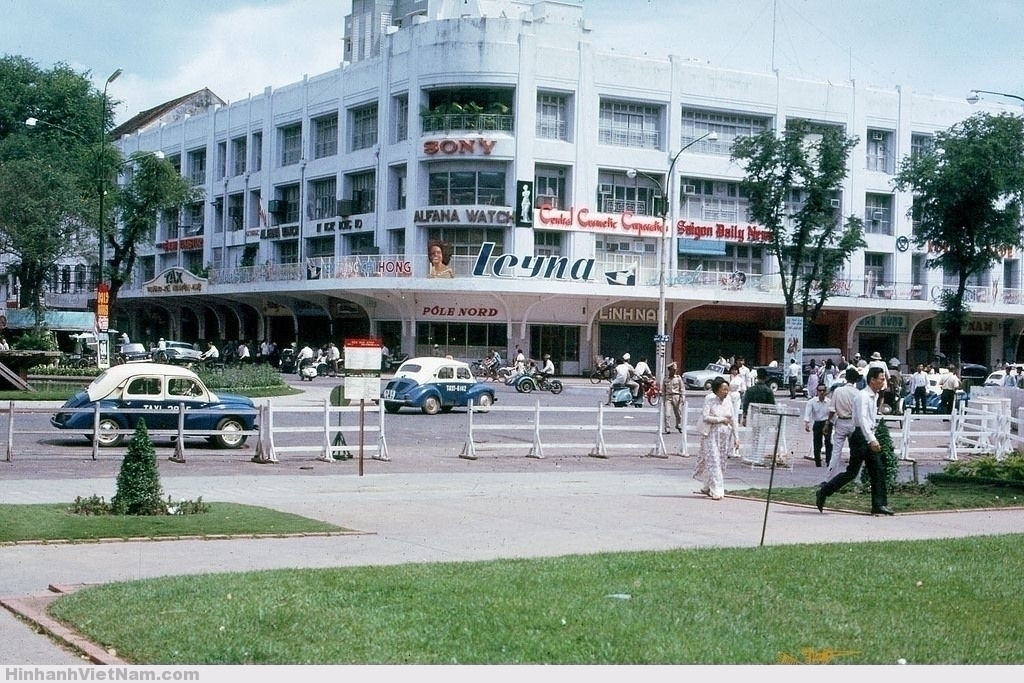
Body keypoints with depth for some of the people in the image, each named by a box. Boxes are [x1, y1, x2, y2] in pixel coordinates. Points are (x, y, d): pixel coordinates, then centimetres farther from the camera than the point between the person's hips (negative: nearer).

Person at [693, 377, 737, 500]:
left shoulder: (728, 401, 7)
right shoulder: (710, 399, -8)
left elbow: (733, 420, 11)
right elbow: (705, 417, -15)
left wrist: (736, 438, 9)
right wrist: (721, 420, -12)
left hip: (725, 435, 6)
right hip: (711, 434, -6)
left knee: (722, 462, 7)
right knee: (713, 461, -9)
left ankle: (707, 487, 21)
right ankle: (716, 491, -10)